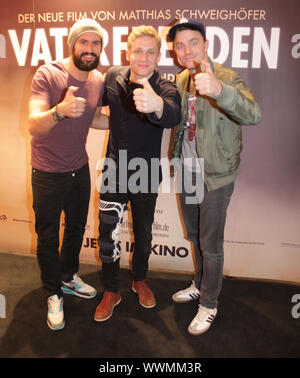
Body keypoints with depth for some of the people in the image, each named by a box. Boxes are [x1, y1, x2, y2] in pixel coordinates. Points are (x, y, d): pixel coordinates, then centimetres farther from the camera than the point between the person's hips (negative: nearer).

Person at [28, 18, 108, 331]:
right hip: (48, 173, -5)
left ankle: (68, 277, 45)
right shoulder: (48, 74, -19)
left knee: (76, 228, 20)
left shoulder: (99, 80, -3)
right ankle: (54, 294, 32)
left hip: (80, 169, 5)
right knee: (48, 237, 9)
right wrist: (60, 111, -51)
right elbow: (34, 126, -32)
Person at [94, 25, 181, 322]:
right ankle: (111, 292, 27)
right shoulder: (112, 77, -5)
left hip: (146, 175, -2)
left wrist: (156, 105, -64)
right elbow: (99, 101, 18)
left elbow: (173, 116, -42)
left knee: (143, 233, 15)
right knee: (107, 235, 4)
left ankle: (139, 280, 42)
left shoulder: (165, 88, -17)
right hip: (114, 172, 2)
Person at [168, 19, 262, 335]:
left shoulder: (227, 78, -17)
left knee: (210, 245, 6)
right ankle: (200, 285, 44)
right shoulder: (181, 80, 5)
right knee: (195, 237, 22)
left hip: (215, 177, -6)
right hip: (187, 172, 7)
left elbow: (253, 115, -38)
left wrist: (219, 90, -54)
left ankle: (208, 304, 27)